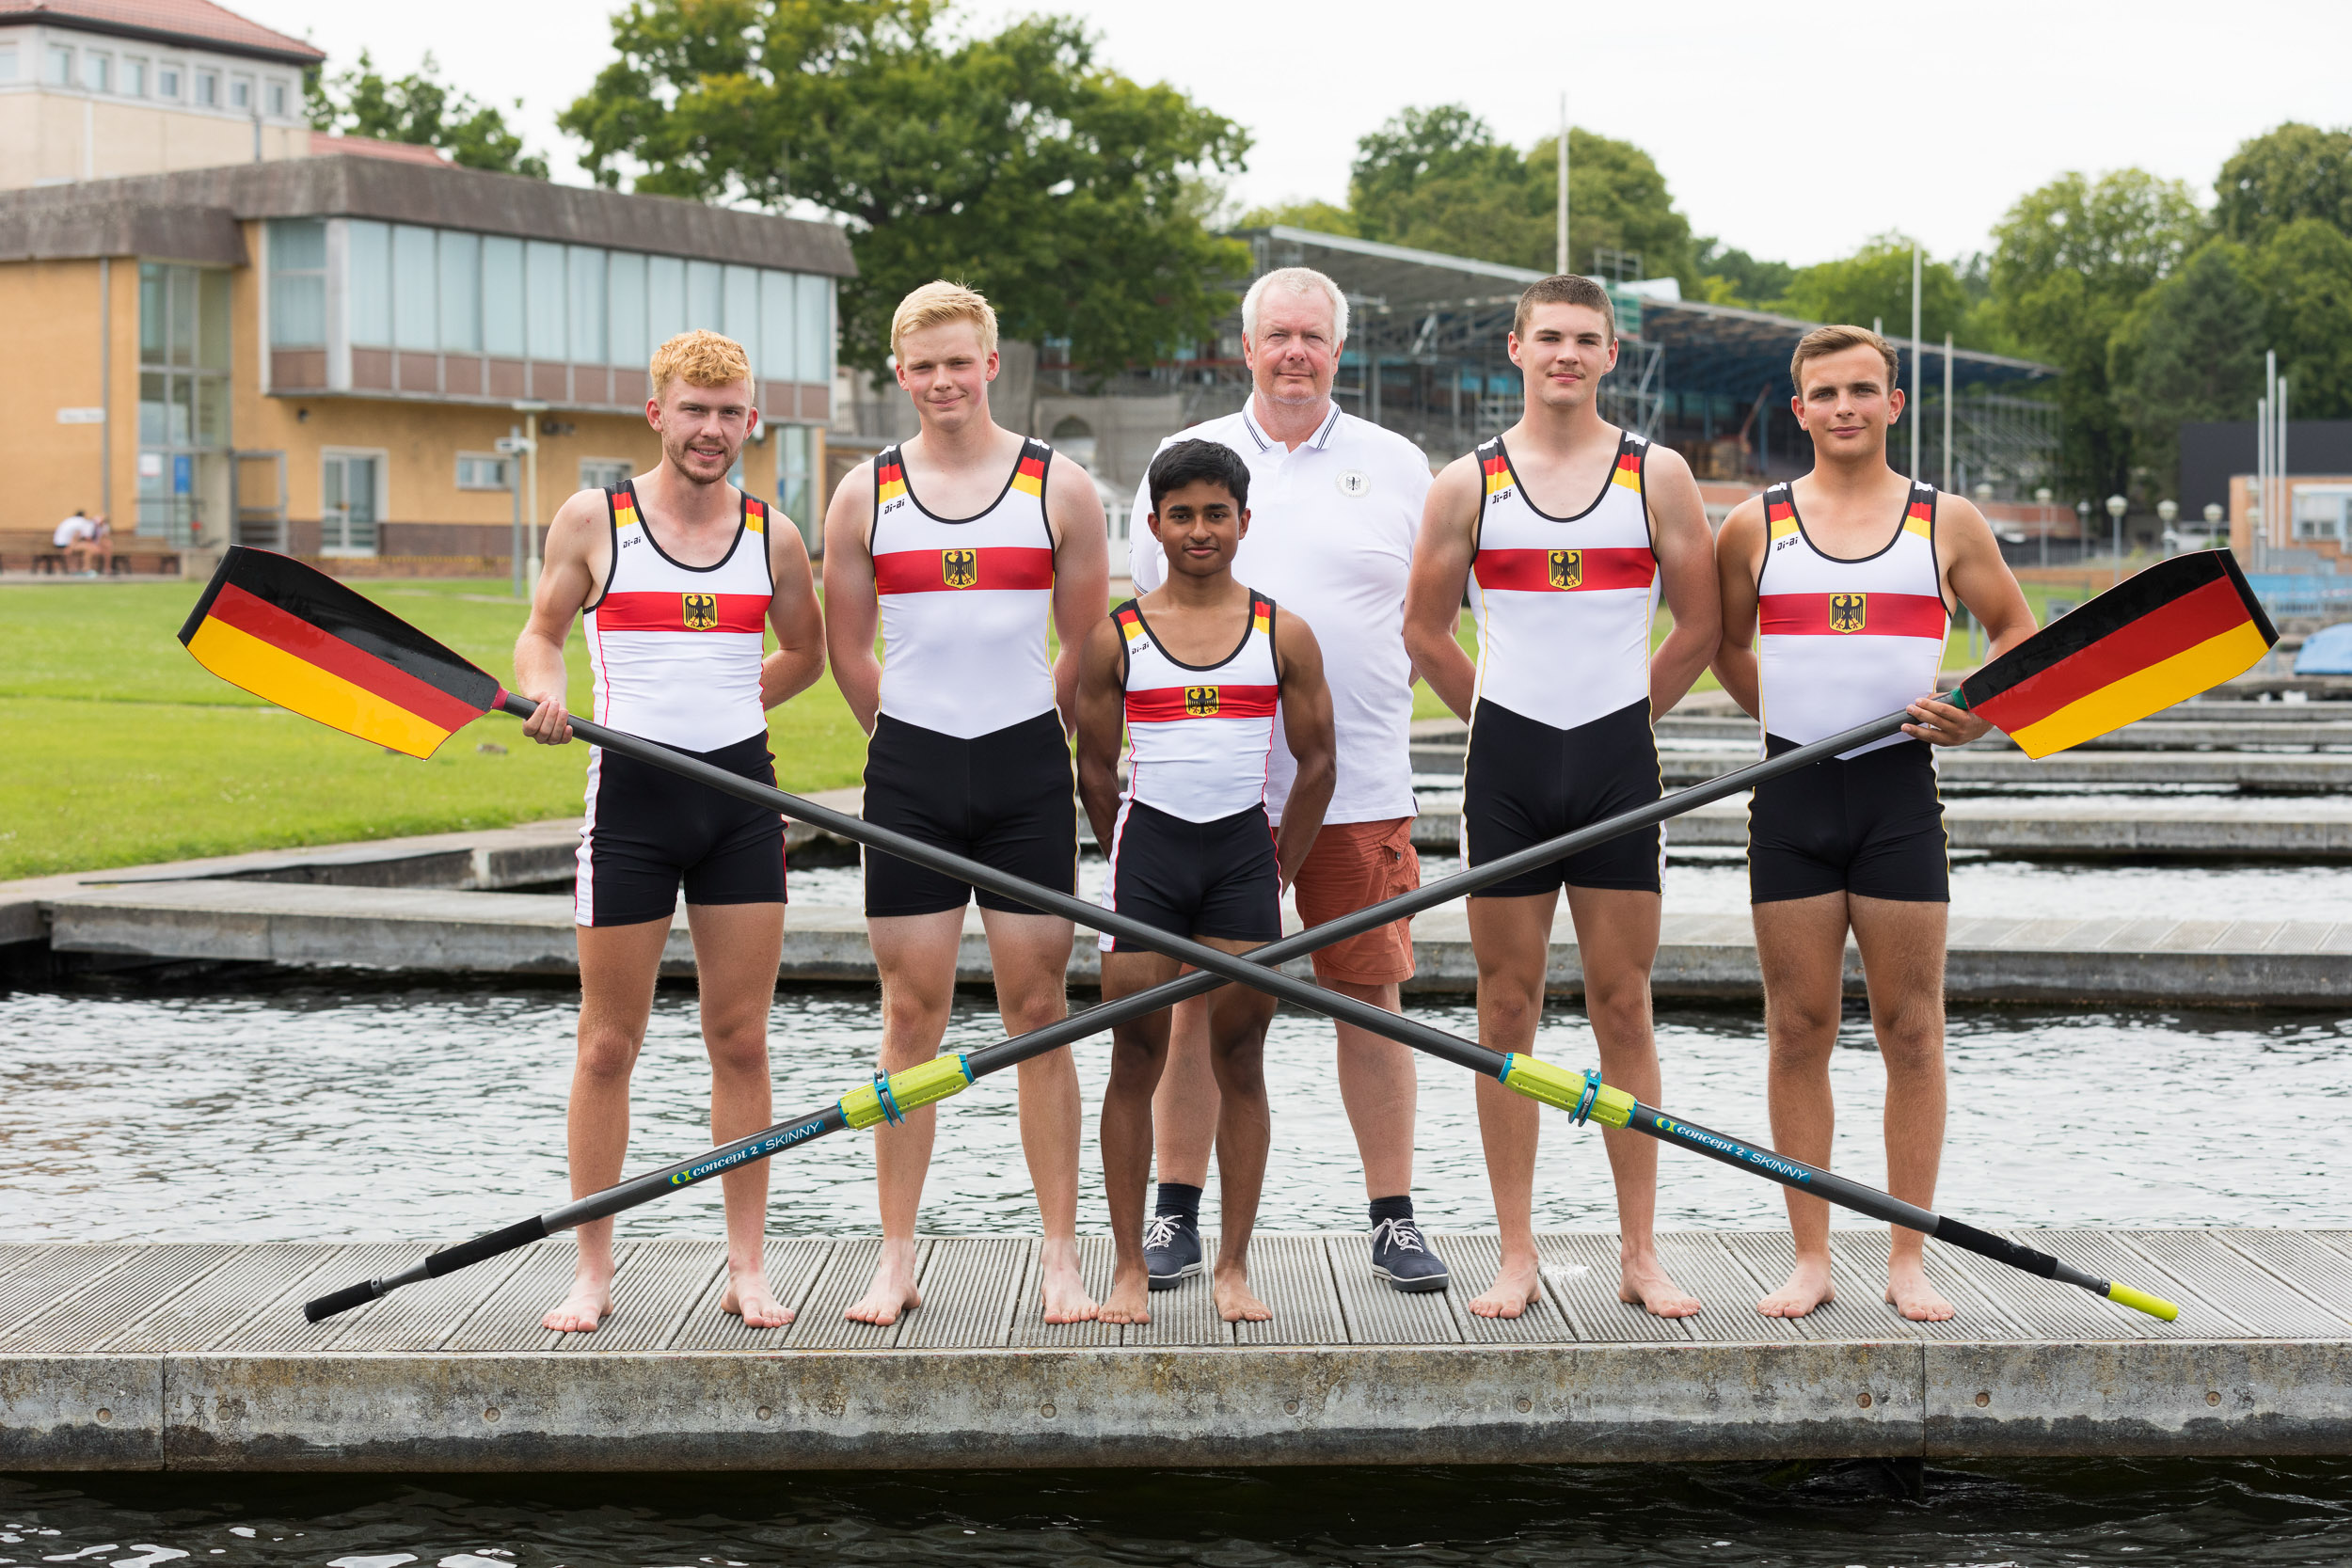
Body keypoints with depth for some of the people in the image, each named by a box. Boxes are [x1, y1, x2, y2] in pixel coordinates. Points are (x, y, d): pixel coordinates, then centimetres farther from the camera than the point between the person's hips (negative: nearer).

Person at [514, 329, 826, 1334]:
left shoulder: (772, 535, 7)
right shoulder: (592, 520, 1)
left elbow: (805, 649, 22)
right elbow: (541, 631, 9)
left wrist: (728, 703, 9)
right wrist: (544, 694, -12)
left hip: (742, 791, 2)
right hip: (632, 793, -2)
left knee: (741, 1041, 4)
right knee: (608, 1045, 2)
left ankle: (747, 1270, 12)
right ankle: (593, 1272, 11)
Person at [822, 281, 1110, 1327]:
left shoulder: (1059, 487, 3)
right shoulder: (866, 494, 5)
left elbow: (1090, 649, 9)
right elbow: (847, 650, 13)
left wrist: (1023, 736, 11)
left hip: (1027, 770, -1)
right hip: (909, 771, 1)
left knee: (1039, 1013, 1)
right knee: (911, 1017, 2)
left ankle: (1060, 1257, 7)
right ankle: (897, 1260, 9)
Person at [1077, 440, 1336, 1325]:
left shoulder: (1282, 637, 4)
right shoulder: (1115, 639, 2)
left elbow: (1317, 764, 8)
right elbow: (1095, 772, 8)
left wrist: (1276, 873, 7)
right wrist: (1138, 863, 9)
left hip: (1244, 851, 1)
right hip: (1147, 845, 0)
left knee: (1240, 1062, 3)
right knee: (1135, 1060, 0)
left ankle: (1234, 1266, 10)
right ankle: (1130, 1267, 6)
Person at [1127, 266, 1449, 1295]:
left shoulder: (1397, 467, 9)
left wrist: (1363, 704, 2)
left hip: (1360, 785, 0)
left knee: (1371, 994, 1)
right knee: (1196, 998, 3)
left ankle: (1394, 1218, 10)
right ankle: (1177, 1214, 13)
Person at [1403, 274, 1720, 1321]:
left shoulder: (1657, 476, 4)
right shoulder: (1467, 483, 4)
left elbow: (1699, 625, 9)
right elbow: (1425, 627, 11)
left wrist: (1624, 717, 9)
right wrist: (1501, 723, 11)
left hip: (1618, 761, 0)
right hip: (1506, 761, 0)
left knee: (1624, 1008, 2)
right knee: (1507, 1008, 2)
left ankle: (1639, 1256, 8)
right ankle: (1517, 1256, 8)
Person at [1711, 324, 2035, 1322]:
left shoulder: (1947, 522, 5)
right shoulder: (1755, 526, 6)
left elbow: (2017, 632, 13)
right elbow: (1726, 648, 19)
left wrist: (1977, 710, -4)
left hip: (1901, 790, 0)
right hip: (1792, 795, 1)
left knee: (1910, 1028, 1)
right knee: (1799, 1028, 2)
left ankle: (1908, 1260, 9)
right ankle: (1810, 1259, 10)